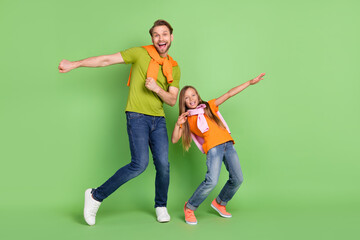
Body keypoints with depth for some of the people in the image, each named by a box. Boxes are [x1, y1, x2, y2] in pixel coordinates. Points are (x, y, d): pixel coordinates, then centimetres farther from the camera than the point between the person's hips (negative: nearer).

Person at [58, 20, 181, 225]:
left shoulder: (174, 68, 12)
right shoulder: (141, 53, 0)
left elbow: (172, 100, 7)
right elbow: (107, 60, -1)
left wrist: (156, 88, -13)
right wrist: (75, 64, -4)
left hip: (158, 120, 4)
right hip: (137, 116, -4)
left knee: (163, 164, -3)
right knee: (140, 164, -15)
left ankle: (161, 206, 23)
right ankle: (96, 196, 2)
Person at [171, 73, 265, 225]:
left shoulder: (209, 106, 19)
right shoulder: (187, 120, 12)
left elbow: (229, 94, 16)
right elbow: (174, 140, 7)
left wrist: (250, 82, 14)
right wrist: (178, 124, -8)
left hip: (227, 143, 4)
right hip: (213, 147, -4)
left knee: (237, 179, -1)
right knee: (212, 181, -23)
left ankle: (219, 203, 24)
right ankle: (189, 208, -2)